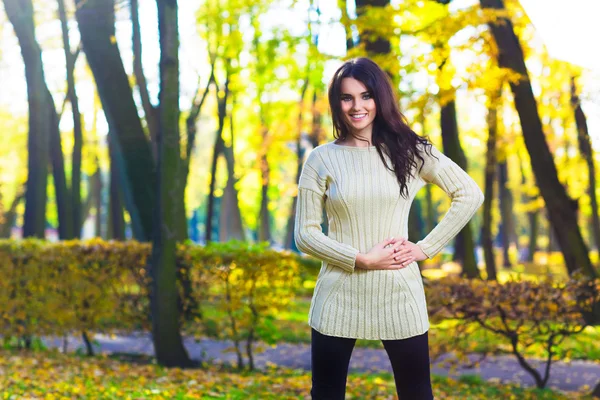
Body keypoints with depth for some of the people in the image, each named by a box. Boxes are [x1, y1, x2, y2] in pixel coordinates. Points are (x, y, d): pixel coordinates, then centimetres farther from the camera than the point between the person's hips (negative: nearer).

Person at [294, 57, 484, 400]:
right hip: (339, 296, 0)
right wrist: (362, 259, -13)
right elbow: (305, 233, -3)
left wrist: (426, 248, -4)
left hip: (398, 293, 0)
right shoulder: (322, 158, -1)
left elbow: (470, 195, 3)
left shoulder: (410, 151, 1)